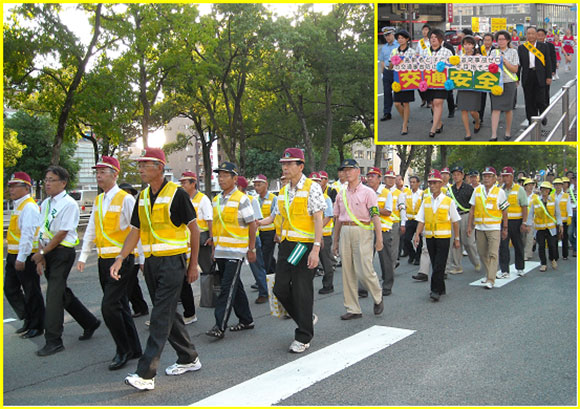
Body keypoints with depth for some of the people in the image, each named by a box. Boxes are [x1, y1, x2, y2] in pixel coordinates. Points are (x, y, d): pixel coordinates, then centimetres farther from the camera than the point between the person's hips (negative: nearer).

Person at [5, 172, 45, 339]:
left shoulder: (29, 207, -15)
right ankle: (28, 320, 29)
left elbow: (27, 234, -22)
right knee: (10, 289, 15)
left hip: (25, 256, -10)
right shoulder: (18, 206, 15)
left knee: (31, 292, 1)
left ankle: (36, 327, 13)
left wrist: (21, 258, -25)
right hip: (13, 256, 10)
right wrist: (15, 257, 17)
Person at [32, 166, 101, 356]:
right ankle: (90, 323, 31)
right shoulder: (45, 203, 12)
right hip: (48, 254, 8)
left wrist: (42, 253, -12)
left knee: (54, 295, -7)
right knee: (63, 293, 15)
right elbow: (42, 232, 11)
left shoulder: (69, 204, -13)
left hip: (62, 253, -8)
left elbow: (61, 234, -16)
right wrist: (40, 255, 2)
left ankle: (53, 341, 3)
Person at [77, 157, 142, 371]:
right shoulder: (98, 200, 13)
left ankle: (123, 350, 6)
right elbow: (91, 230, 18)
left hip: (121, 259, -8)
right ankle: (134, 349, 24)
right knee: (120, 305, 13)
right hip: (104, 260, 8)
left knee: (109, 306, -11)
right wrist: (83, 256, 13)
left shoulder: (126, 199, -10)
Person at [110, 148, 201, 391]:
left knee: (161, 316, -9)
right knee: (168, 313, 14)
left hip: (172, 261, -8)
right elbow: (135, 231, 11)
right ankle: (189, 359, 29)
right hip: (151, 262, 8)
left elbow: (193, 228, -6)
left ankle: (146, 374, -8)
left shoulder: (176, 194, -9)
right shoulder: (143, 197, 11)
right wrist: (120, 258, -2)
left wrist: (193, 263, -6)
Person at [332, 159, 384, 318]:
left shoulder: (368, 192, -2)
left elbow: (375, 216, -8)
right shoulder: (341, 194, 14)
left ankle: (378, 298, 19)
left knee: (364, 271, -9)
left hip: (362, 232, -6)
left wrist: (379, 239, -15)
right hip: (345, 232, 6)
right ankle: (353, 309, 15)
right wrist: (335, 241, 18)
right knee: (348, 273, 6)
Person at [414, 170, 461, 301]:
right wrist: (417, 234, -8)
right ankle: (441, 288, 22)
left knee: (439, 265, -9)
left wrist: (457, 239, 4)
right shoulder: (426, 201, 8)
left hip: (443, 237, -4)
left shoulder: (448, 201, -1)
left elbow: (455, 221, 4)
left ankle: (436, 290, -5)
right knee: (434, 264, 10)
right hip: (429, 237, 4)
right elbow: (421, 220, 5)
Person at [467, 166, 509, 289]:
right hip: (479, 227, 4)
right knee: (482, 253, 11)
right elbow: (472, 209, 11)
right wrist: (469, 225, 8)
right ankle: (489, 274, 29)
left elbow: (504, 211, 2)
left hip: (494, 228, -4)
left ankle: (491, 280, -8)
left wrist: (505, 228, 2)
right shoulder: (477, 190, 7)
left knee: (493, 254, -8)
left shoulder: (500, 192, -1)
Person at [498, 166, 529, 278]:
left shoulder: (519, 189, 0)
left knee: (518, 245, 10)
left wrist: (524, 223, -12)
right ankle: (505, 271, -1)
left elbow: (524, 207, -4)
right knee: (503, 246, -4)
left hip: (516, 221, -2)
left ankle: (520, 268, 26)